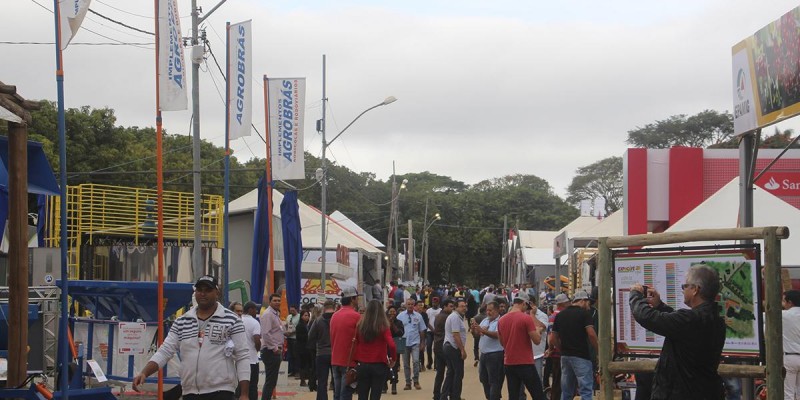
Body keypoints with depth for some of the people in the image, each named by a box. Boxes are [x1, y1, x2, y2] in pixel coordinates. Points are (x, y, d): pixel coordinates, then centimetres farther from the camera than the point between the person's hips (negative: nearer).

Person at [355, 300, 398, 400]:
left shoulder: (360, 325, -2)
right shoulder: (383, 327, -10)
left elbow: (356, 344, 4)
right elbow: (391, 345, -19)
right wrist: (393, 359, -4)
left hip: (363, 365, 3)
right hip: (379, 365, -3)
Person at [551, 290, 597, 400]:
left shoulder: (560, 315, 13)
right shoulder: (584, 313, -5)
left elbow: (554, 339, 12)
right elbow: (591, 334, -16)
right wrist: (598, 351, -5)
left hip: (565, 357, 6)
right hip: (581, 357, -6)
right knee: (586, 391, -6)